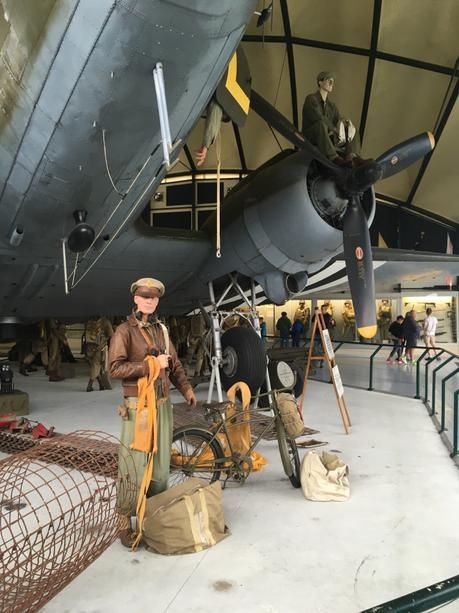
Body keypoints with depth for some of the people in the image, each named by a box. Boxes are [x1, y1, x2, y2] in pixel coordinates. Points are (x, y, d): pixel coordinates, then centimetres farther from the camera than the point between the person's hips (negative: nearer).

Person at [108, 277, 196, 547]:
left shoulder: (161, 329, 12)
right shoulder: (125, 330, -7)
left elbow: (175, 363, 22)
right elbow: (115, 367, -15)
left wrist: (186, 388, 14)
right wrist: (151, 364, -18)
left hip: (163, 405, 6)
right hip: (138, 406, -6)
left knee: (161, 461, 14)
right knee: (135, 464, -4)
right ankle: (124, 522, 12)